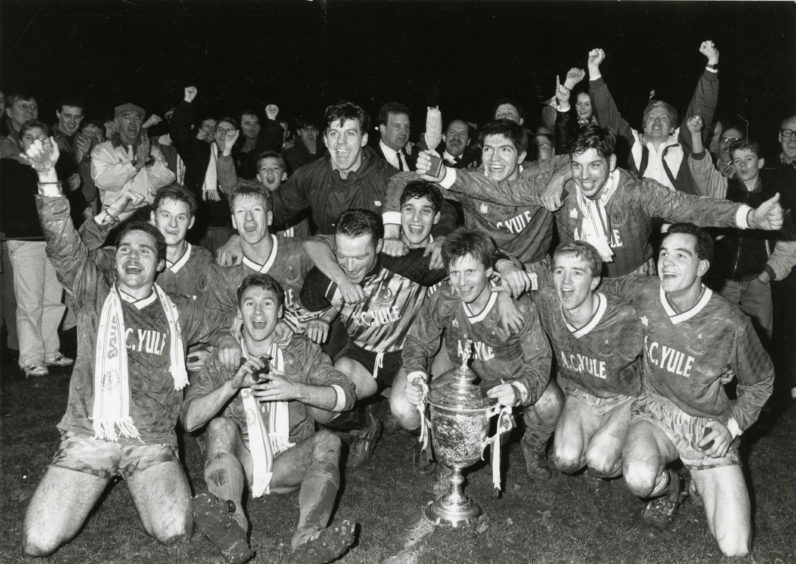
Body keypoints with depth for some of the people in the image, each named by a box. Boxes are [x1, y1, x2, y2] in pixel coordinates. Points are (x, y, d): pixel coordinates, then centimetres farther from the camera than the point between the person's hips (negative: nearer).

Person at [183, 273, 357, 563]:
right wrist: (234, 384, -25)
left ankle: (307, 538, -46)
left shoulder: (300, 349, 3)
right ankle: (232, 525, -43)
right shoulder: (223, 357, 2)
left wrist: (296, 390, -22)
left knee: (327, 441, -26)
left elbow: (345, 395, -7)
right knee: (220, 426, -25)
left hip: (288, 464, 0)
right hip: (239, 464, 0)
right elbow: (189, 419, -10)